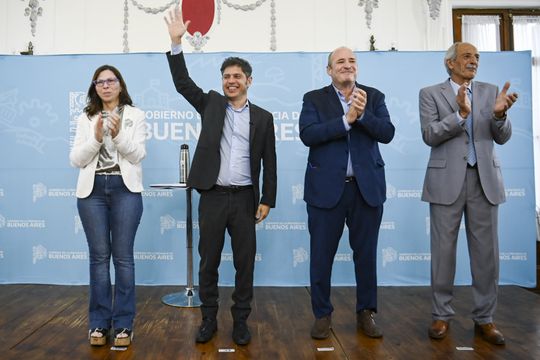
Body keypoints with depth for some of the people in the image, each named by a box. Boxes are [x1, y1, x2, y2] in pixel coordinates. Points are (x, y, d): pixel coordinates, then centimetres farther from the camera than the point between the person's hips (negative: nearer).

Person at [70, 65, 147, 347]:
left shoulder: (135, 115, 6)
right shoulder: (85, 119, 10)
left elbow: (138, 155, -3)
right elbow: (75, 159, 2)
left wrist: (118, 134, -18)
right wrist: (96, 137, -12)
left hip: (125, 189, -2)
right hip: (92, 190, 2)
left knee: (123, 256, 2)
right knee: (98, 256, 6)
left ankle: (123, 324, 11)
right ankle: (98, 323, 17)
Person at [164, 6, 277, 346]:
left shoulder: (263, 117, 6)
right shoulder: (211, 103, 9)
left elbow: (269, 162, 4)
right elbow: (183, 83, -1)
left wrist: (267, 200, 0)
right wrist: (176, 43, -11)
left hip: (244, 198, 0)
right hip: (212, 197, 1)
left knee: (245, 263, 5)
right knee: (208, 262, 8)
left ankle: (241, 320, 21)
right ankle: (209, 319, 23)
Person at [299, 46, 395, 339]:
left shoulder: (374, 96, 10)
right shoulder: (314, 98, 4)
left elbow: (387, 133, -3)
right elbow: (307, 134, -12)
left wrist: (363, 114, -18)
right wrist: (346, 119, -16)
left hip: (367, 188, 2)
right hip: (326, 188, -1)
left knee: (366, 254, 11)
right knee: (321, 256, 6)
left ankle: (366, 313, 28)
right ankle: (322, 315, 23)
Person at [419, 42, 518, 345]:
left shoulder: (490, 91, 10)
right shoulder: (431, 93, 2)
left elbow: (502, 137, 4)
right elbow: (430, 136, -10)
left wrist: (499, 114, -16)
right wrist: (460, 114, -23)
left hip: (484, 179, 3)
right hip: (447, 180, -3)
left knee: (486, 251, 6)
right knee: (444, 249, 4)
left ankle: (485, 318, 20)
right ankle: (442, 314, 18)